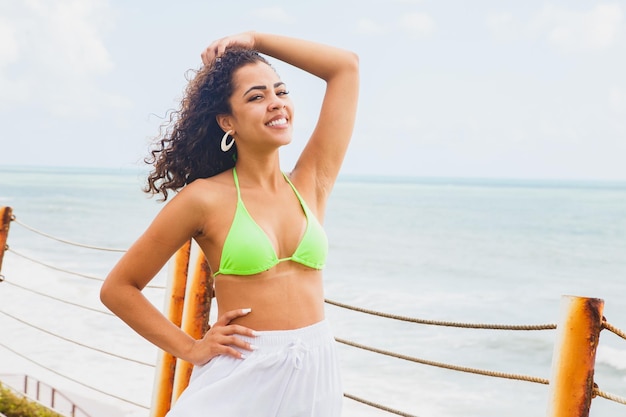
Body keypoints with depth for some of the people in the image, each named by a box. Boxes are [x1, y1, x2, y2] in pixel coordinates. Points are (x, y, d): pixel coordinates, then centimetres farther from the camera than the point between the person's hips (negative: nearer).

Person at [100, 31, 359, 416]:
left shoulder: (310, 184, 4)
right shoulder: (206, 198, -6)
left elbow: (346, 67, 6)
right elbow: (118, 289, 0)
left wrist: (254, 39, 7)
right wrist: (191, 349, -3)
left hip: (316, 374, 4)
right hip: (241, 375, -4)